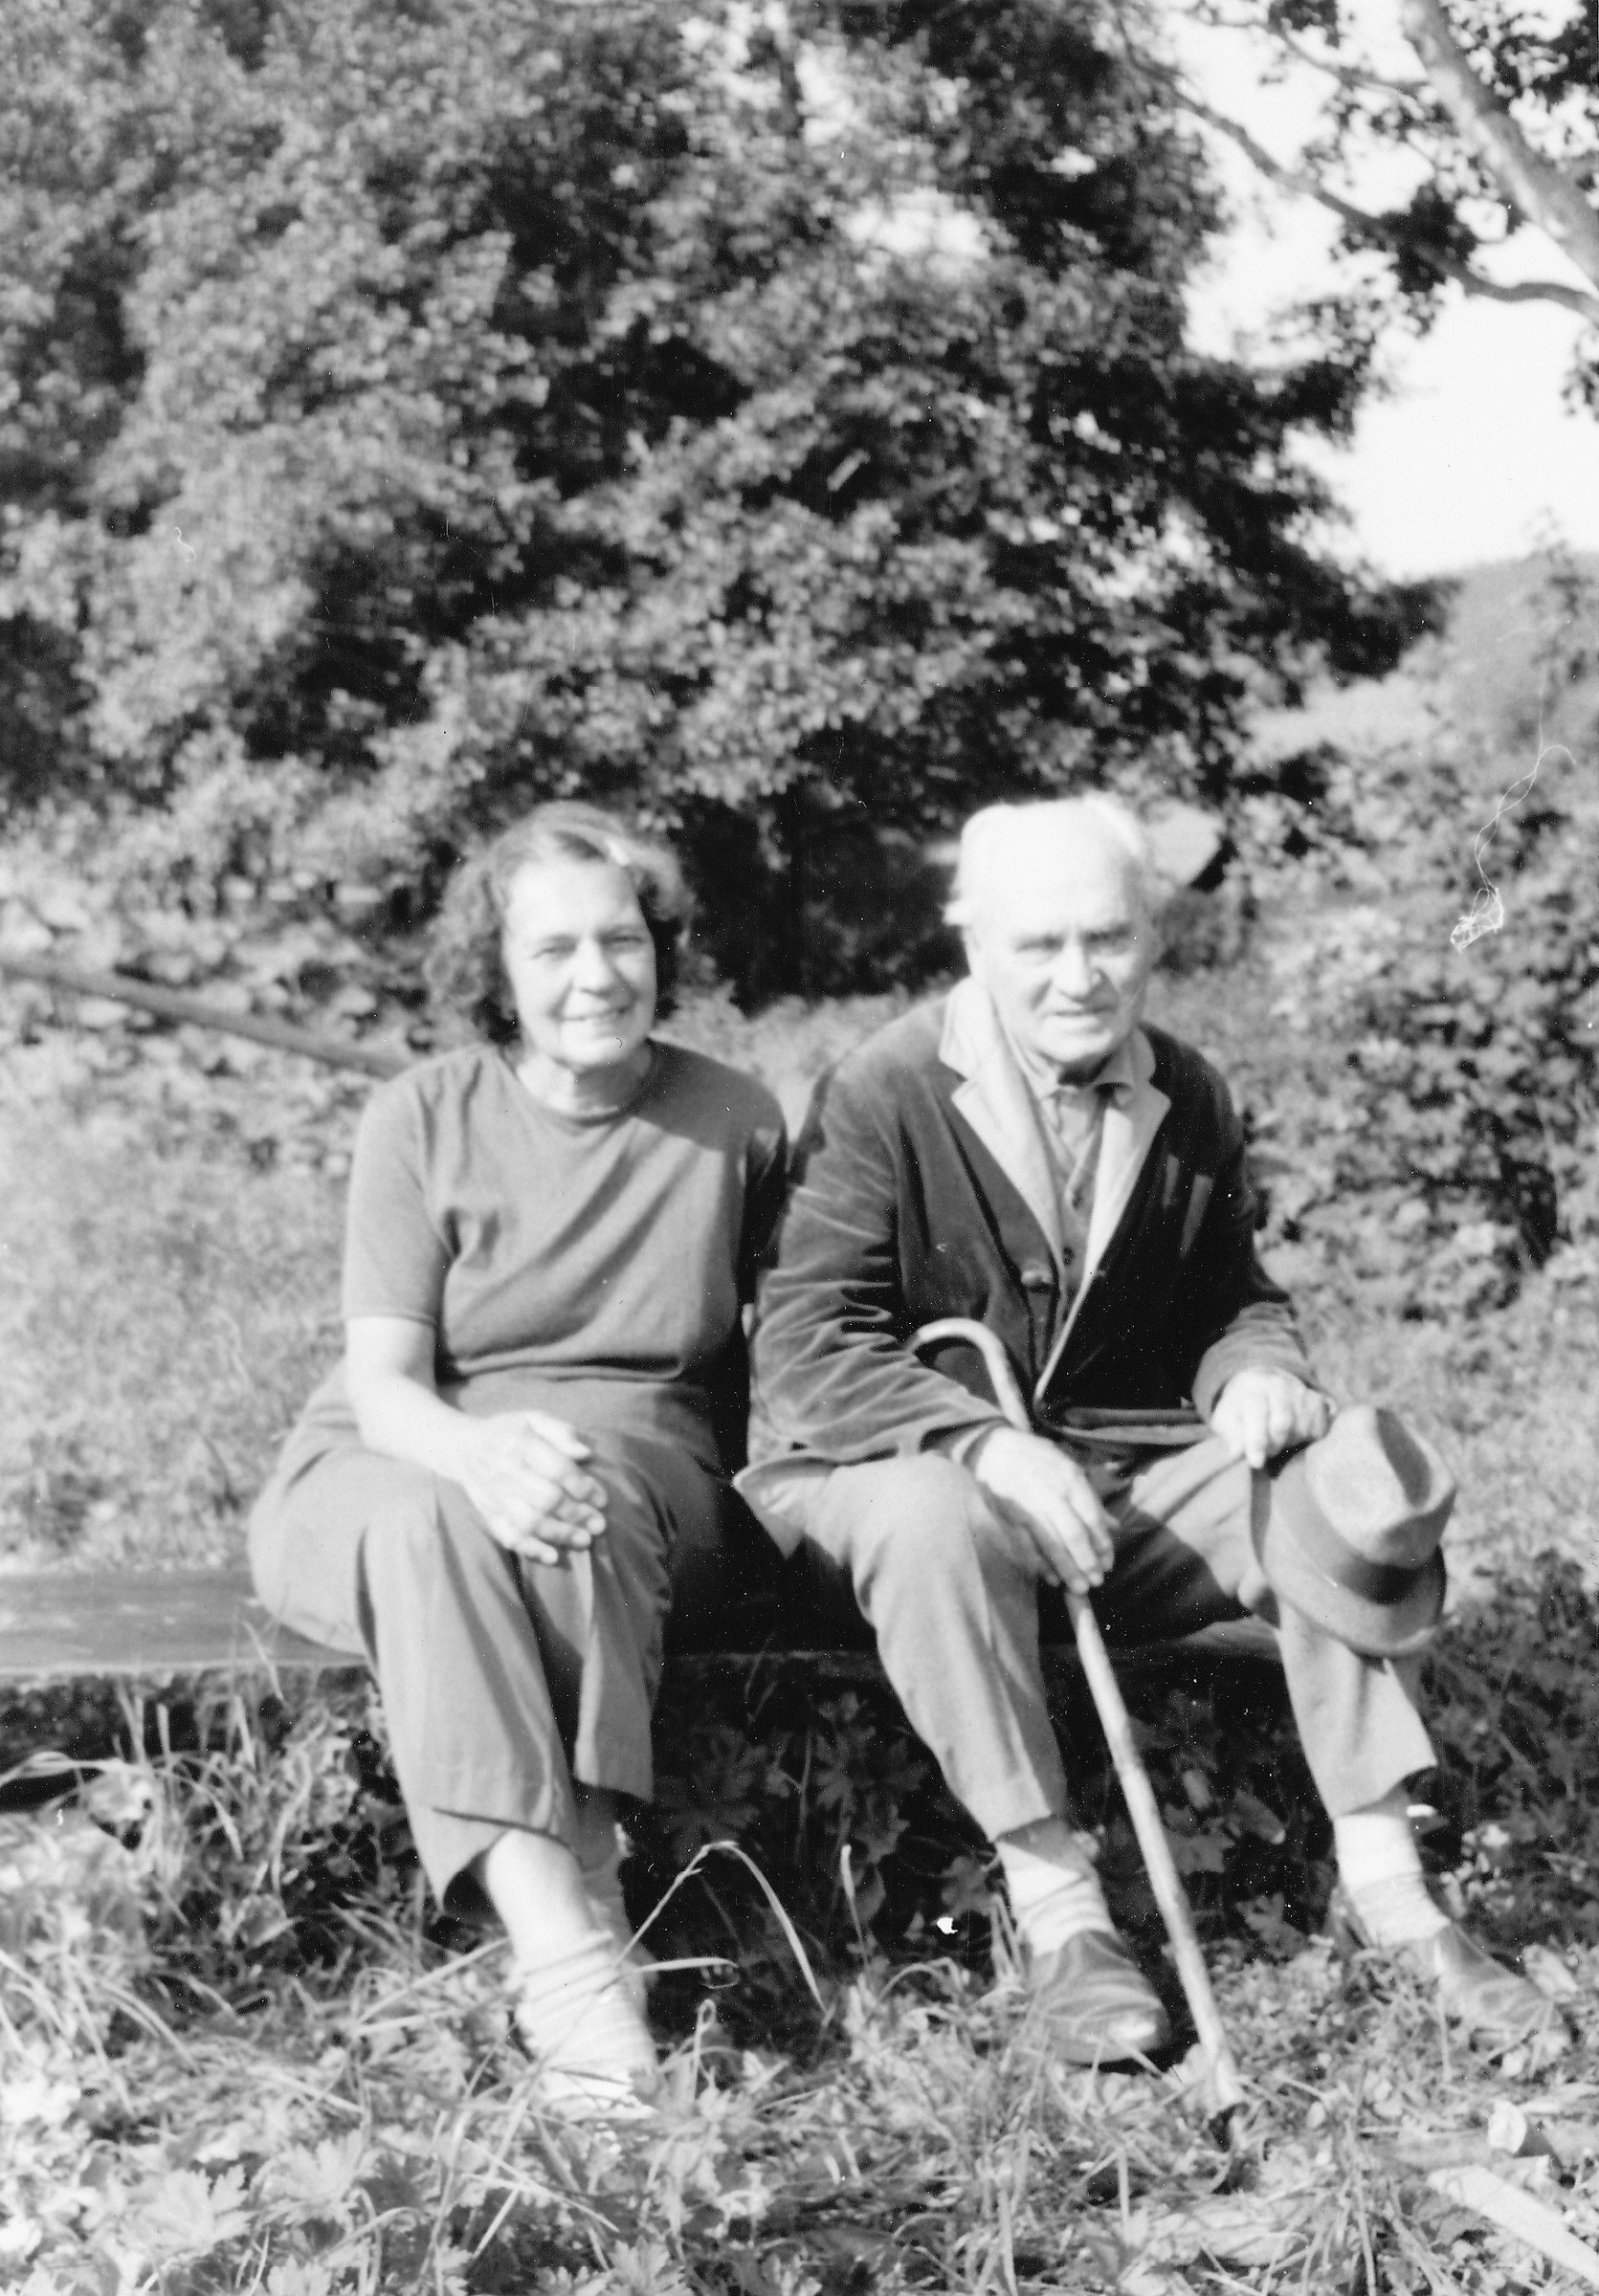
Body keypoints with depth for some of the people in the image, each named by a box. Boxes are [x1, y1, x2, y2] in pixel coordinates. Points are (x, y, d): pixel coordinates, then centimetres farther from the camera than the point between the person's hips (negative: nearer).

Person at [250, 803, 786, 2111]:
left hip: (638, 1457, 1)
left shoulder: (734, 1122, 3)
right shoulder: (421, 1122, -1)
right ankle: (564, 1948, -46)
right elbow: (382, 1381, -9)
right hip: (402, 1463, 0)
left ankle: (580, 1885, -39)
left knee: (582, 1508, -37)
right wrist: (480, 1449, -32)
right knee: (433, 1520, -37)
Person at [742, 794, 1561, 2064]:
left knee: (1357, 1476, -18)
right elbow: (806, 1344, -15)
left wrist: (1256, 1373, -8)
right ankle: (1055, 1907, -28)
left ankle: (1381, 1874, -12)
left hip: (1127, 1472, 5)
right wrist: (988, 1443, -30)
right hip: (905, 1471, -4)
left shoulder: (1189, 1099, 7)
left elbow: (1235, 1297, 19)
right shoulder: (885, 1096, -10)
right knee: (935, 1521, -39)